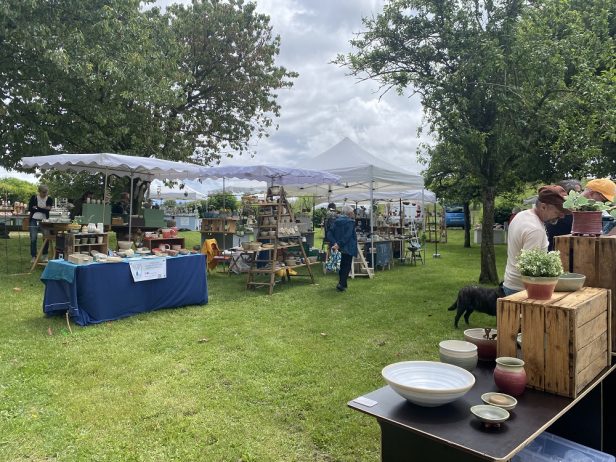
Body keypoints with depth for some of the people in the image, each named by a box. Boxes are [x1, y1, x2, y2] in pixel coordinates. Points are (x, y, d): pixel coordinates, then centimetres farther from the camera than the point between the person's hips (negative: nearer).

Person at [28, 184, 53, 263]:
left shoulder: (49, 199, 4)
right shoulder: (34, 198, 3)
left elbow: (48, 209, -10)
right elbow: (29, 208, -5)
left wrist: (37, 208, -11)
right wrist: (42, 209, -11)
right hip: (34, 220, 0)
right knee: (33, 239, -3)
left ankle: (45, 256, 13)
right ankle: (33, 257, 5)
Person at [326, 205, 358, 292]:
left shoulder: (336, 221, 6)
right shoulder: (350, 222, -12)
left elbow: (329, 234, -4)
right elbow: (347, 236, -23)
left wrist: (334, 243, -14)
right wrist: (339, 244, -24)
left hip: (338, 249, 6)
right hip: (348, 248, -6)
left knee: (341, 266, 18)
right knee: (346, 266, 2)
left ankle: (342, 284, 25)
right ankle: (341, 285, -8)